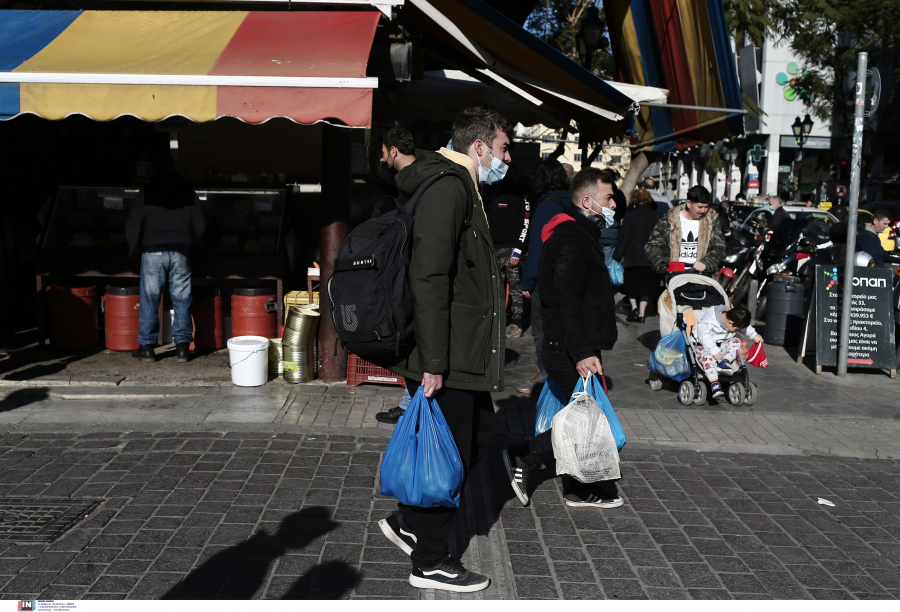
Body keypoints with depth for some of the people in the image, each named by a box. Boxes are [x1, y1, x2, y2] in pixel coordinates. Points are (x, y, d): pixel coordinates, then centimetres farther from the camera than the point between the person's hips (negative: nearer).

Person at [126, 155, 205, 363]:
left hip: (153, 251, -1)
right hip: (181, 252, 2)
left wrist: (133, 247, 17)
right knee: (182, 300, 6)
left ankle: (147, 347, 8)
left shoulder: (147, 193, 2)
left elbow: (133, 225, 0)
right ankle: (182, 347, 7)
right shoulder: (188, 193, 7)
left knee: (149, 300, 5)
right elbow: (200, 227, 10)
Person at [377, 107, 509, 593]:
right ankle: (430, 562, 19)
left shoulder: (463, 188, 18)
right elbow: (428, 279, -25)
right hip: (446, 359, -10)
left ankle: (408, 522, 31)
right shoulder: (447, 188, -17)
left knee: (478, 435, 19)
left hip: (463, 354, 10)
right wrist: (432, 362, -26)